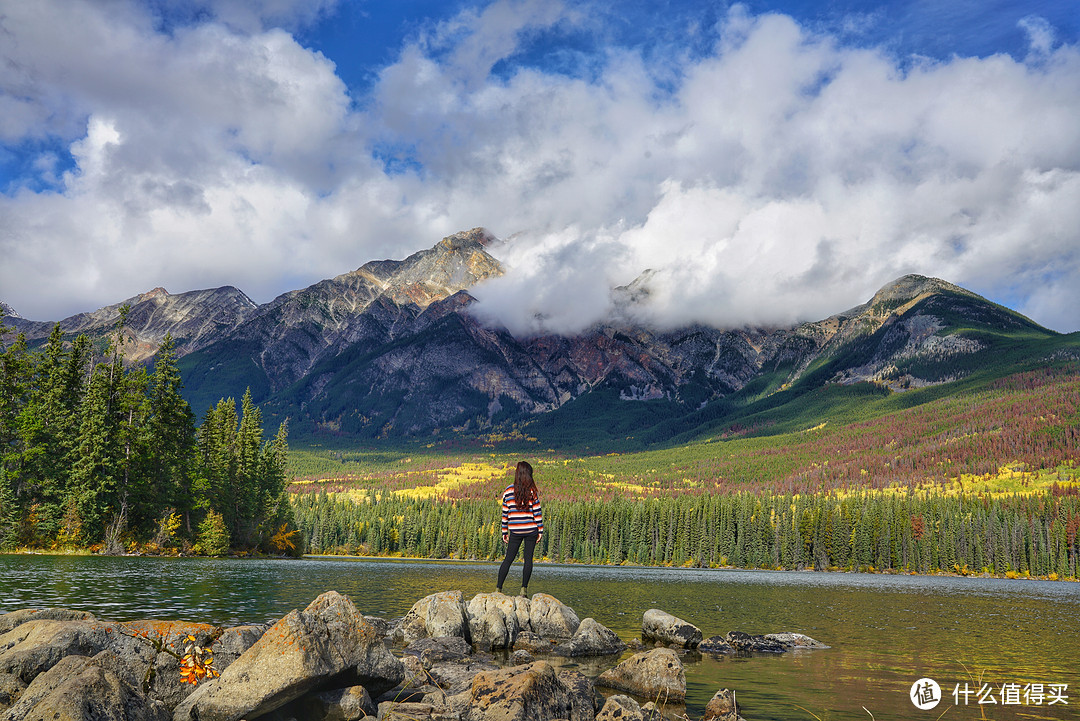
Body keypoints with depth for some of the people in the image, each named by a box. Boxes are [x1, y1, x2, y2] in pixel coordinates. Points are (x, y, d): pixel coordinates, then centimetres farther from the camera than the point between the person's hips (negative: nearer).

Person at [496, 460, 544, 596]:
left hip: (515, 531, 2)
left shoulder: (508, 491, 0)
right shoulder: (532, 491, -6)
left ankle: (498, 589, 7)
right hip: (531, 530, -2)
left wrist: (504, 532, 11)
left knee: (508, 559, 9)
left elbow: (505, 513, 4)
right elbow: (537, 512, -6)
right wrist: (540, 531, 1)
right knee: (528, 559, 7)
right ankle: (524, 589, 5)